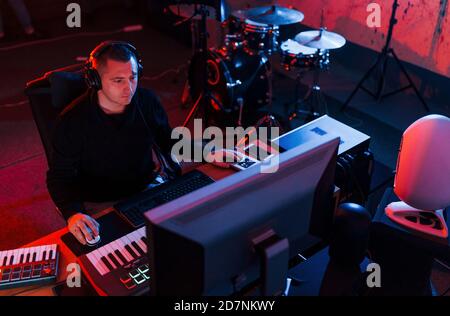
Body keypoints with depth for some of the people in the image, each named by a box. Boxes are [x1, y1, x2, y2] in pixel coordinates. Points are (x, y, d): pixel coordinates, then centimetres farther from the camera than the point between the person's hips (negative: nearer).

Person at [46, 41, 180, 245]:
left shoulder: (147, 101, -7)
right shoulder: (73, 121, -19)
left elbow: (169, 141, 11)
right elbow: (59, 176, -12)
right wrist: (73, 213, -31)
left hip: (148, 188, 4)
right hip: (101, 205, -3)